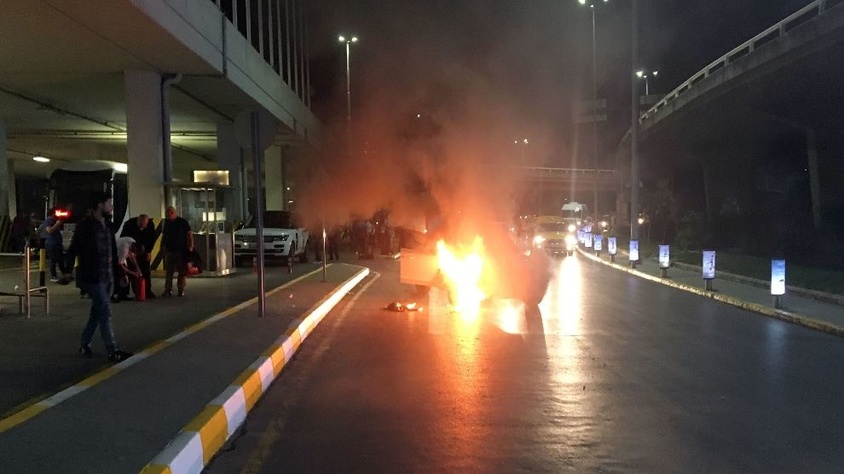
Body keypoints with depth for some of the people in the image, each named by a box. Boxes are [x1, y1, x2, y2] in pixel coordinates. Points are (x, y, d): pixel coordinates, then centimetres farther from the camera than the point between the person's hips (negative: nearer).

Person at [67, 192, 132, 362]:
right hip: (93, 278, -8)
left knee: (97, 313, 15)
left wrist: (117, 271, 12)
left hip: (107, 277, 8)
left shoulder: (107, 225, 11)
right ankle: (112, 351, -3)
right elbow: (73, 249, -10)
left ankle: (84, 344, 29)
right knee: (105, 313, -7)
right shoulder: (85, 226, -11)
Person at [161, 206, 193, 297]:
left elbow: (189, 234, -5)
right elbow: (164, 235, 19)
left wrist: (190, 246, -12)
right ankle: (168, 290, 2)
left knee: (182, 271, 1)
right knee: (168, 272, 0)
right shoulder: (166, 223, 11)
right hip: (169, 251, 4)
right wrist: (162, 245, 10)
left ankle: (181, 289, 11)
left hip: (181, 251, -4)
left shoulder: (182, 222, -3)